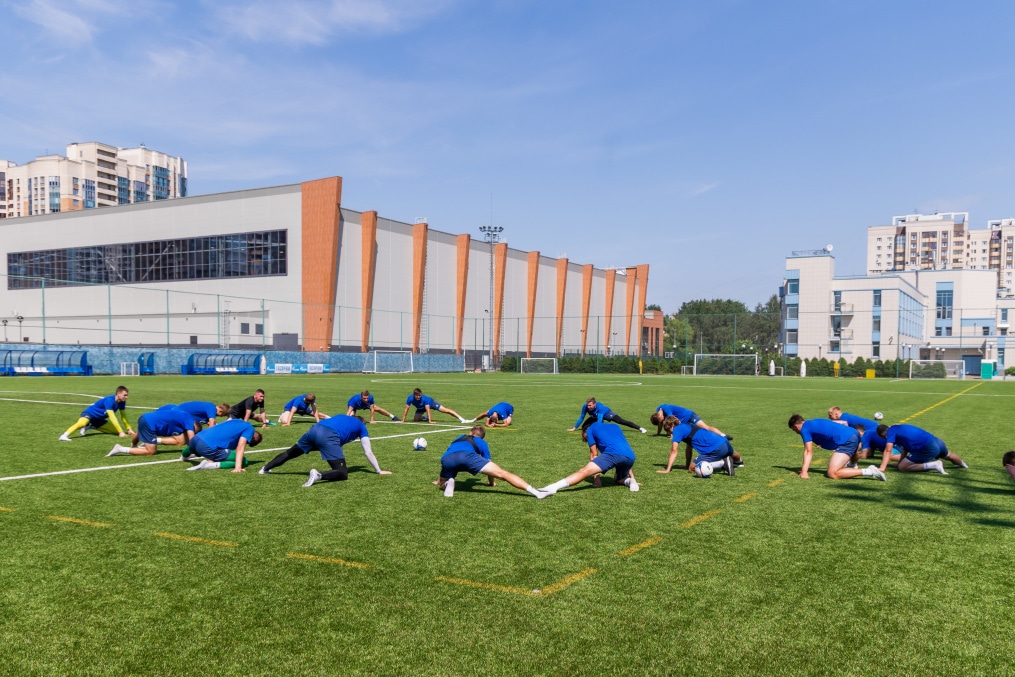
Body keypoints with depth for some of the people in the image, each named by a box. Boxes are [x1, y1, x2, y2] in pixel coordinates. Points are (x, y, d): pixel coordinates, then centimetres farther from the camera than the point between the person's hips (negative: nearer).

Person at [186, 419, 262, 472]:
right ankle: (211, 465, -19)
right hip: (207, 447, -9)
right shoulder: (249, 428, 3)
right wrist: (238, 467, -22)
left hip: (195, 439, 9)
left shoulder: (236, 421, 25)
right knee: (243, 461, -6)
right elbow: (240, 447, -12)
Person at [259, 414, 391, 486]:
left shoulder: (342, 417, 39)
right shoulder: (361, 426, 25)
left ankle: (265, 468, 41)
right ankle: (319, 475, -31)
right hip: (328, 436, -7)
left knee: (290, 453, 31)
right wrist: (379, 471, 32)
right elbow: (368, 452, 23)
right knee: (343, 473, -4)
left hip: (315, 429, 7)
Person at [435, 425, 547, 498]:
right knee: (503, 473, -4)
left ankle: (447, 483, -8)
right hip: (467, 455, -3)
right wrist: (492, 482, 56)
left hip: (446, 458, 3)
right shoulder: (481, 442, 35)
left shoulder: (459, 438, 45)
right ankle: (536, 492, -16)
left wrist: (439, 481, 68)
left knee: (442, 485, 28)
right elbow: (488, 464, 38)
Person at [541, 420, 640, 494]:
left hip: (614, 453, -6)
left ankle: (553, 488, -30)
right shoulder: (614, 427, 37)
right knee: (618, 479, 33)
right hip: (630, 457, 6)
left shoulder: (590, 429, 23)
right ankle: (630, 480, 2)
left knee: (584, 471, -13)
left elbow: (594, 454, 18)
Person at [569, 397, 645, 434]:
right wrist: (574, 428, -22)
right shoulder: (585, 407, -31)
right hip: (595, 416, 5)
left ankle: (640, 428, -22)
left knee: (621, 421, -21)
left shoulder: (600, 407, -42)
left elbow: (599, 419, -47)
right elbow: (581, 417, -20)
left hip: (606, 413, -5)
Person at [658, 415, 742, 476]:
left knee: (692, 469, -12)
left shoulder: (677, 429, -2)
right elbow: (688, 449, 26)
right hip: (724, 441, 10)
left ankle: (723, 463, -14)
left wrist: (667, 470, -13)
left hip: (716, 449, -10)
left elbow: (674, 451, -11)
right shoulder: (686, 427, 23)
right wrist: (687, 466, 24)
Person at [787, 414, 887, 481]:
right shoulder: (813, 423, 25)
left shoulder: (804, 429, 0)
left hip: (847, 441, -10)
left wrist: (804, 472, -13)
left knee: (832, 474, -16)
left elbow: (808, 452, -8)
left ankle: (868, 472, -21)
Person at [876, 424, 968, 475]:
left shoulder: (891, 431, -6)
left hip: (928, 449, -9)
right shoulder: (900, 427, 19)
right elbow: (905, 447, 27)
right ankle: (961, 464, 73)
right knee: (949, 456, 42)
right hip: (937, 442, 9)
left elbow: (888, 451, -17)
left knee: (902, 467, -7)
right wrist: (901, 460, 25)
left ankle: (935, 465, -9)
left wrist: (882, 468, -22)